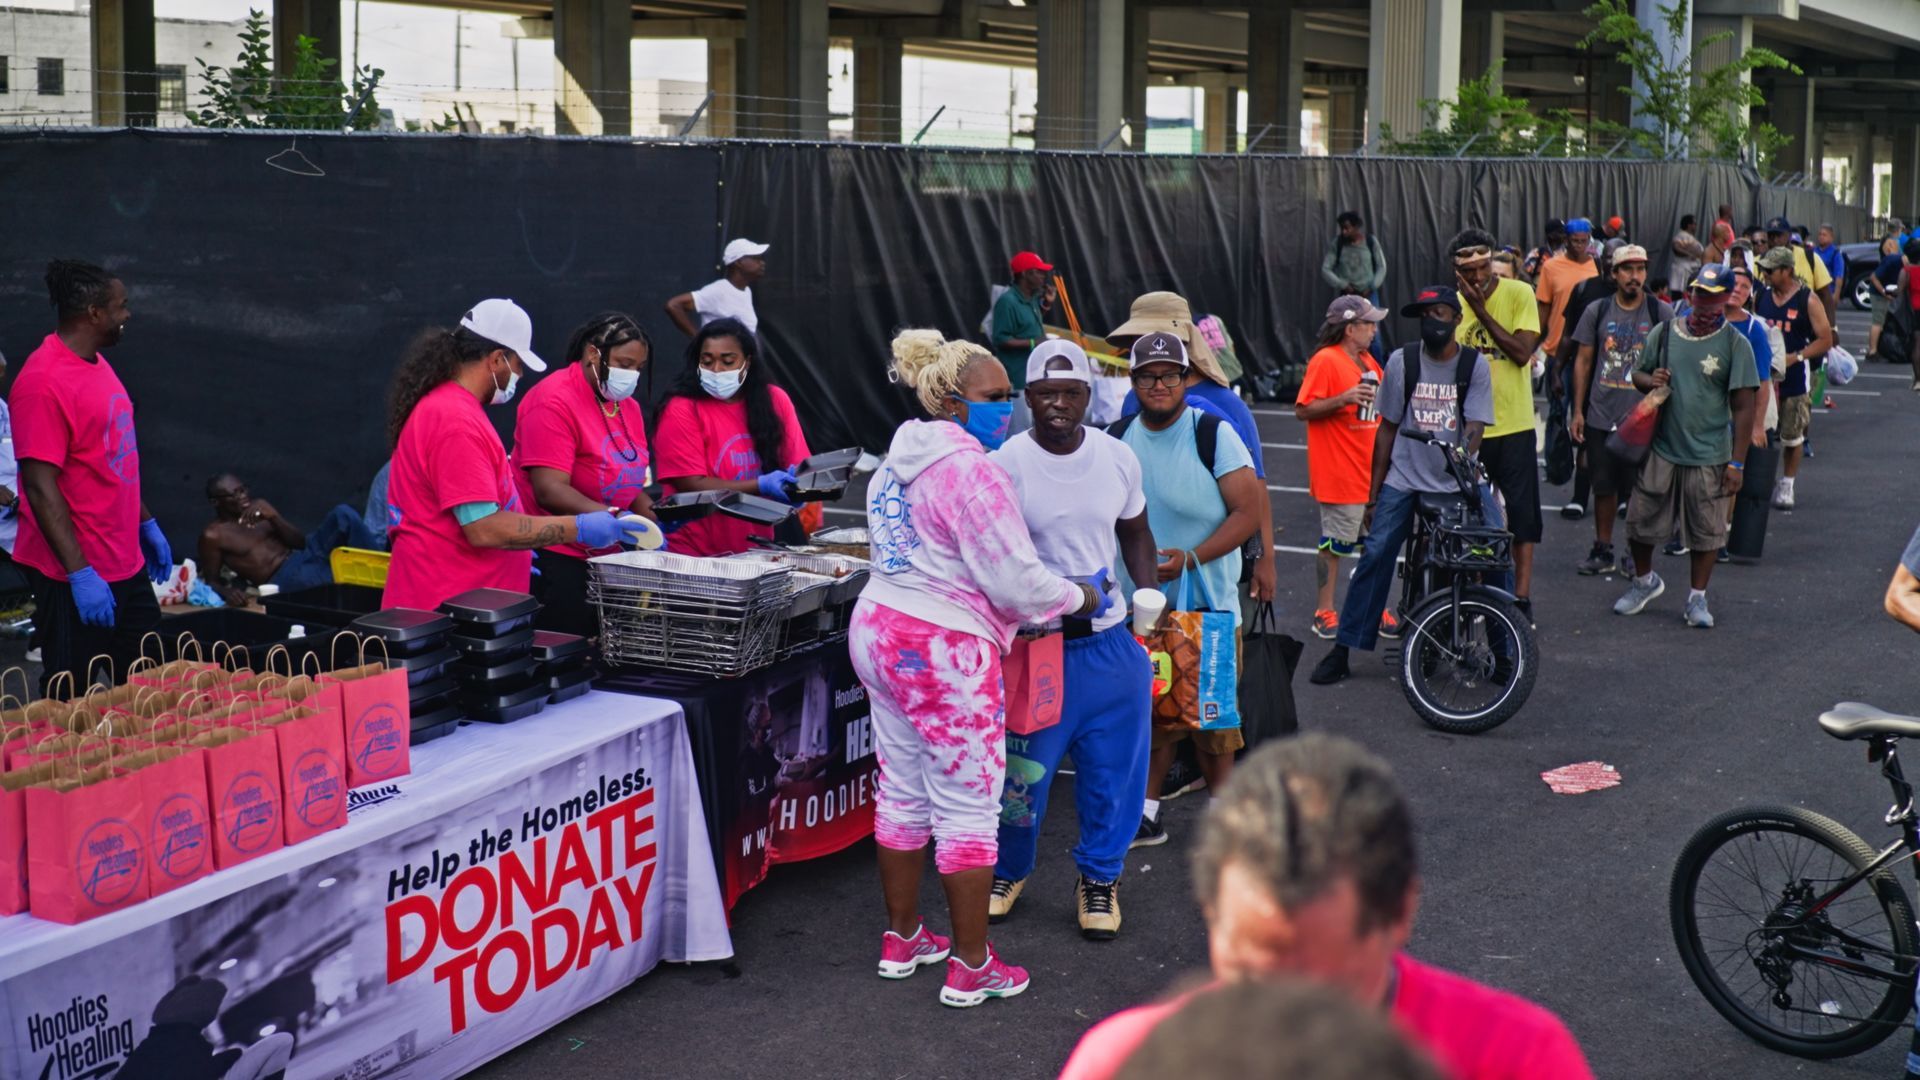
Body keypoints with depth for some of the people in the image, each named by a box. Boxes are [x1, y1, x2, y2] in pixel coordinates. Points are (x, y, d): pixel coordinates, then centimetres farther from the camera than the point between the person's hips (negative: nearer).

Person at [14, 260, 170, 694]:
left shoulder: (96, 364, 10)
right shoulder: (44, 382, -19)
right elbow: (41, 487, -22)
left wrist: (146, 524, 22)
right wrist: (79, 573, -24)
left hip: (126, 566, 9)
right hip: (76, 576, -9)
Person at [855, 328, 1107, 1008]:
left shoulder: (897, 462, 11)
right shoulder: (971, 470, -18)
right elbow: (1014, 579, -20)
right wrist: (1082, 600, -3)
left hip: (878, 629, 9)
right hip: (943, 651, -9)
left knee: (902, 792, 18)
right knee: (968, 806, 0)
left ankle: (901, 940, 30)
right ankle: (970, 969, 7)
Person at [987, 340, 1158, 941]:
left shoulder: (1118, 457, 0)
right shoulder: (1005, 465, -12)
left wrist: (1148, 592, 1)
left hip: (1109, 642, 3)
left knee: (1112, 769, 11)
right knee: (1020, 770, 6)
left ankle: (1099, 877, 31)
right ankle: (1008, 870, 31)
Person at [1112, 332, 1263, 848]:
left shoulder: (1212, 433, -9)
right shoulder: (1119, 438, 6)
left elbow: (1250, 511, -11)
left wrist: (1191, 558, -21)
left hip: (1206, 602, -4)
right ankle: (1147, 814, 21)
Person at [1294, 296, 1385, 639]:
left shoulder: (1367, 362, 14)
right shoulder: (1325, 360, -12)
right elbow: (1303, 409, -18)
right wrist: (1343, 399, -27)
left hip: (1373, 471, 8)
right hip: (1340, 474, -8)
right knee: (1334, 543, -2)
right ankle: (1324, 612, 7)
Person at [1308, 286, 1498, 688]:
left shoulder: (1476, 365, -1)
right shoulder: (1402, 361, 1)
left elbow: (1474, 426, -8)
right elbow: (1387, 429, 5)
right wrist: (1373, 495, 5)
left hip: (1459, 480, 0)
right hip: (1404, 478, 0)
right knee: (1375, 554, -11)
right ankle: (1341, 651, -4)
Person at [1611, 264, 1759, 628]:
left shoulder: (1735, 344, -6)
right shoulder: (1663, 334, 2)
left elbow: (1743, 409, -5)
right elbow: (1638, 374, 15)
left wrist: (1736, 462, -9)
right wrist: (1649, 380, -11)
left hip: (1709, 457, -2)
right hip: (1660, 450, 2)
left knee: (1705, 531, 7)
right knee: (1640, 522, 9)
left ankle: (1697, 598, 24)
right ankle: (1644, 580, 34)